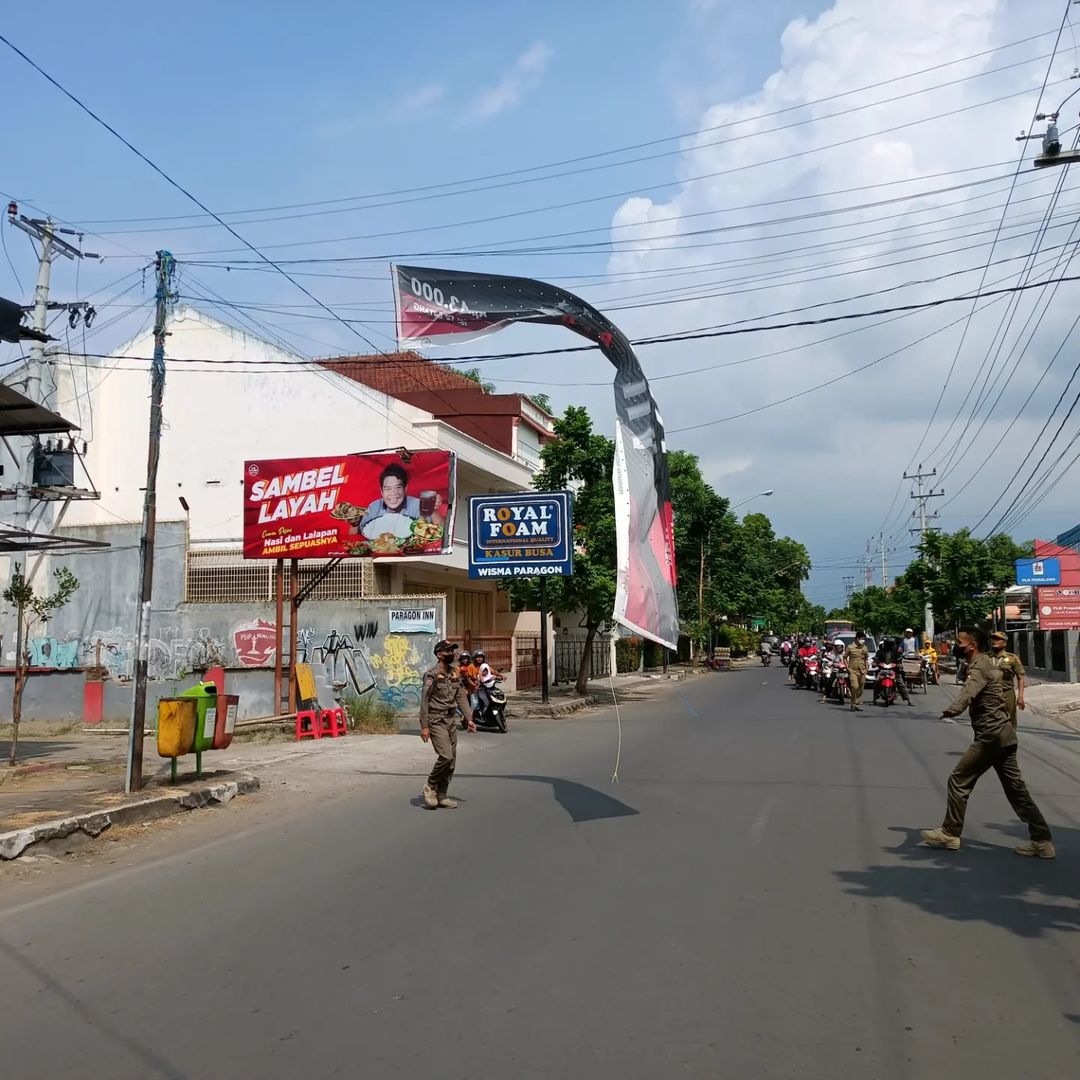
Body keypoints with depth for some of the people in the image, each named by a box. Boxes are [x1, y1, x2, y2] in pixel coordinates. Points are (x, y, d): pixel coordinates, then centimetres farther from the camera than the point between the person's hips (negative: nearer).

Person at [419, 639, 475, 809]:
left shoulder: (455, 674, 10)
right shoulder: (432, 674, -12)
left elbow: (461, 697, 13)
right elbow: (424, 701, -14)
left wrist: (469, 718, 4)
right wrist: (424, 726, -17)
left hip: (451, 720, 8)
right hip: (436, 721, -7)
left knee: (451, 760, 7)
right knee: (445, 756, -17)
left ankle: (441, 795, 17)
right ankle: (430, 787, 4)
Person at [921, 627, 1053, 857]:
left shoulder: (978, 667, -16)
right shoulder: (986, 663, 16)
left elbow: (969, 691, -39)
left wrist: (953, 710, -56)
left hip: (991, 735, -10)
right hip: (1004, 733, 10)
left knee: (959, 780, -3)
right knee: (1015, 787, 12)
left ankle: (950, 834, 4)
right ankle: (1042, 841, 14)